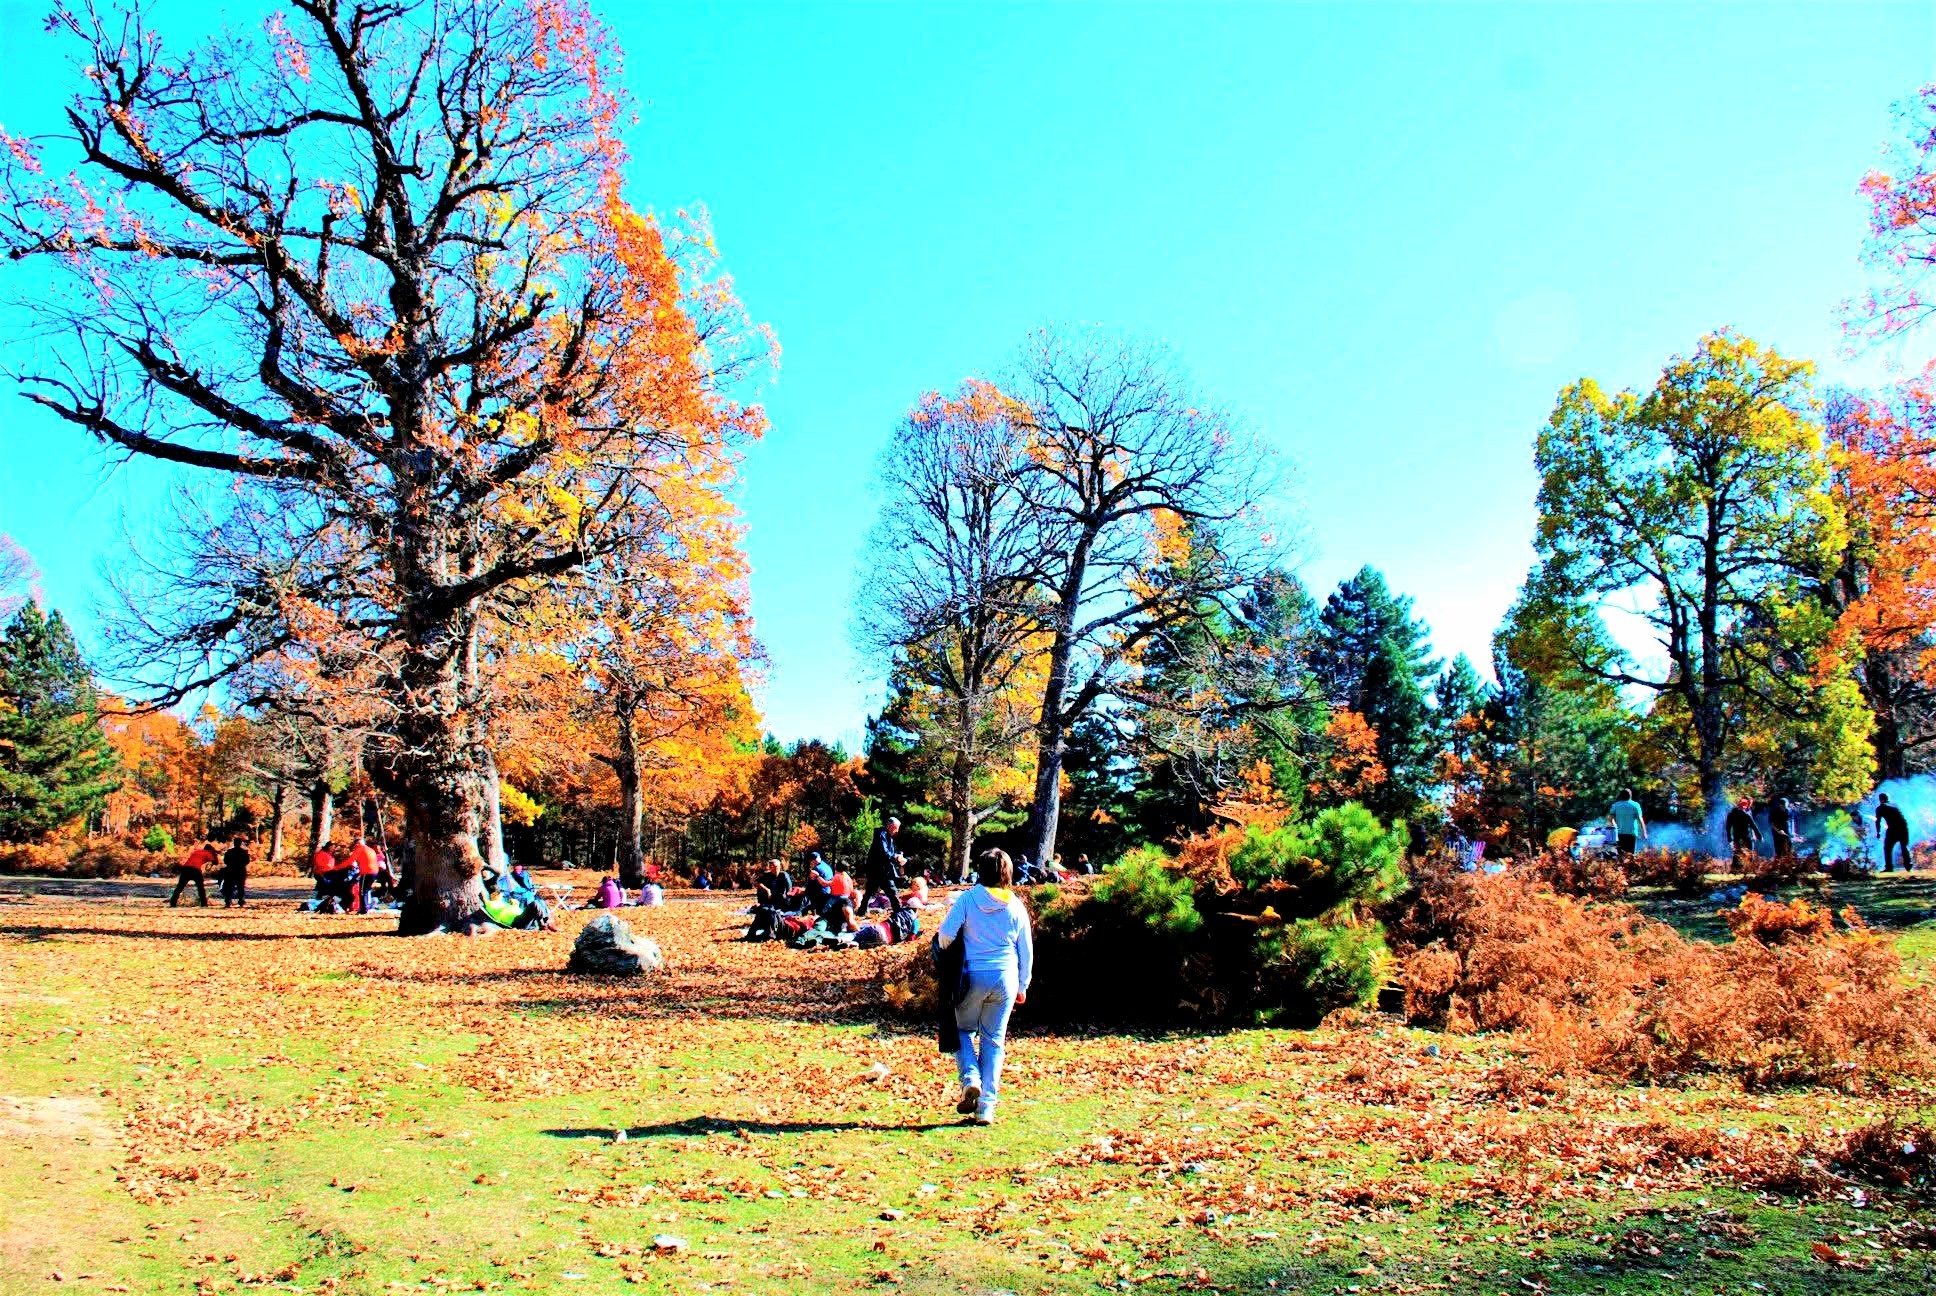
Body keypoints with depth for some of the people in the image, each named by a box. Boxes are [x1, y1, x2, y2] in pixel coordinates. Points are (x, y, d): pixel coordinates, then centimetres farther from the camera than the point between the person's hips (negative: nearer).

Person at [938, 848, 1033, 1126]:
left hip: (973, 976, -2)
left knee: (963, 1029, 17)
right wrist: (1023, 986, 18)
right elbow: (1026, 950, 8)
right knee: (994, 1040, 10)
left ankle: (970, 1079, -6)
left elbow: (946, 934, -10)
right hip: (1005, 978, 2)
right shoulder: (1016, 906, 3)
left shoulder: (968, 898, -5)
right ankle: (986, 1107, 9)